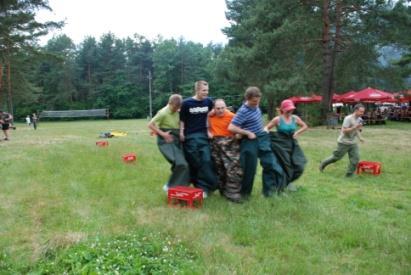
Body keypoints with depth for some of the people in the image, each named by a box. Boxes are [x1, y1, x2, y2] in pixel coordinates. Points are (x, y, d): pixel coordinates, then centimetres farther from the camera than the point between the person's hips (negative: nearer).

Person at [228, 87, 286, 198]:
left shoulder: (255, 106, 1)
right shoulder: (243, 111, -22)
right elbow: (231, 127, -27)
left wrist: (262, 130, 13)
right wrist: (248, 133, -22)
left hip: (262, 139, 8)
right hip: (250, 142, -8)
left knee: (270, 163, 10)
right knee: (249, 169, 2)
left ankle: (269, 189, 24)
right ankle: (244, 193, 21)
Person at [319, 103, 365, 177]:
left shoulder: (359, 119, 6)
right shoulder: (348, 118, -20)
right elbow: (344, 130, -24)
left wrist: (360, 137, 6)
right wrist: (355, 127, -31)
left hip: (353, 143, 7)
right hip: (344, 142, -7)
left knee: (355, 158, -4)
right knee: (336, 157, 5)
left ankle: (349, 174, 7)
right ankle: (323, 164, 26)